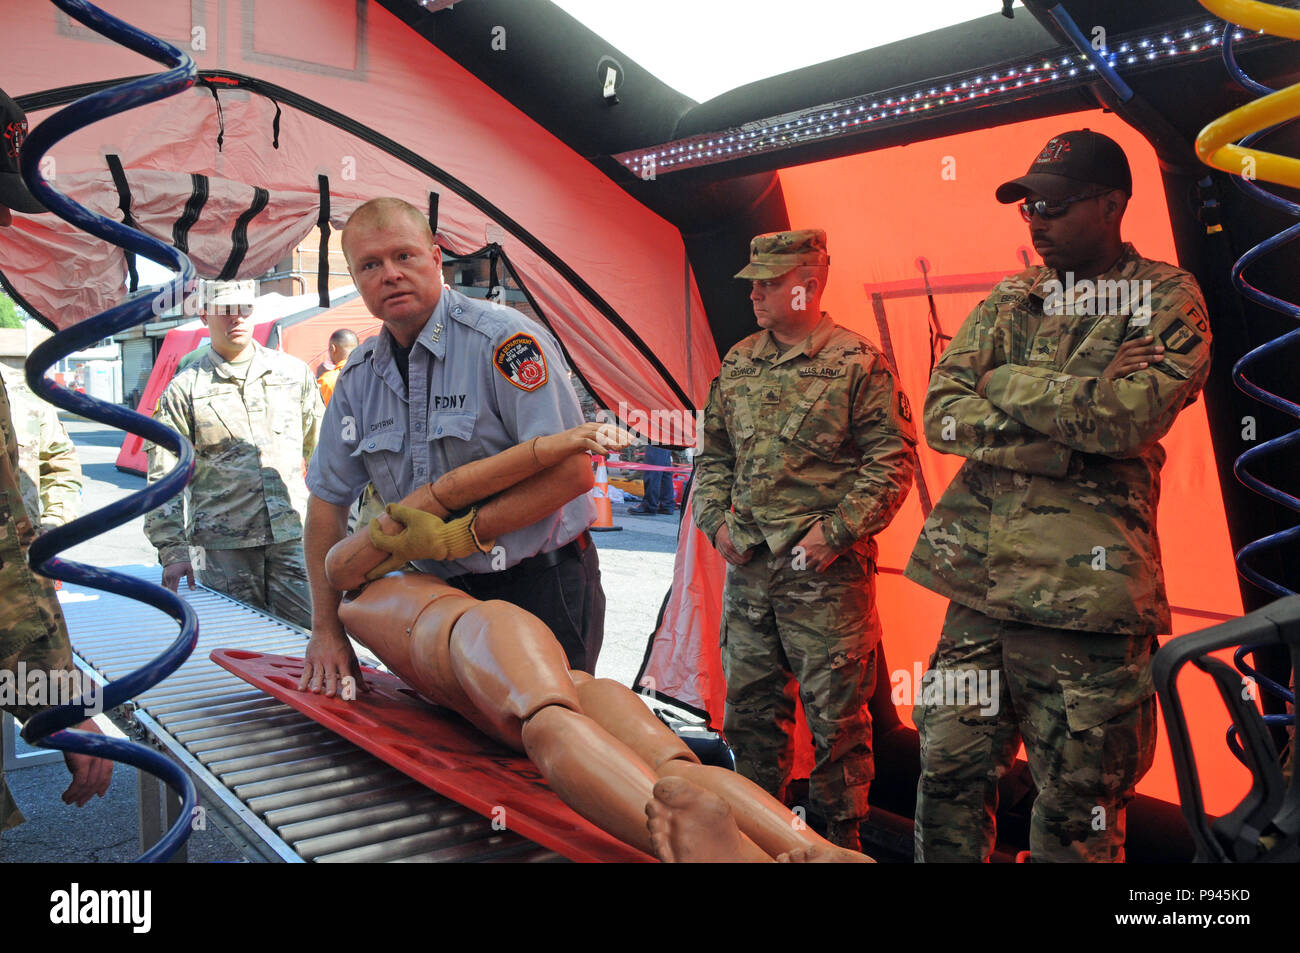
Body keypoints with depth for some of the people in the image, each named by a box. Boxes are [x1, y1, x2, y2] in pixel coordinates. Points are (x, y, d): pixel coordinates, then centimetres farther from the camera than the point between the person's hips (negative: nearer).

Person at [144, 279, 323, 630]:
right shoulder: (184, 389, 5)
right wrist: (173, 551, -3)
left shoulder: (294, 372, 12)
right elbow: (165, 479, 4)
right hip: (223, 547, -1)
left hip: (294, 538, 1)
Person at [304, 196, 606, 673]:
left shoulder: (502, 338, -15)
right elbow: (328, 500, 11)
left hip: (543, 587, -5)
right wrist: (327, 629, 7)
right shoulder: (359, 377, 6)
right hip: (447, 593, 6)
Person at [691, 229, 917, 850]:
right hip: (747, 565, 6)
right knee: (749, 704, 15)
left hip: (825, 569, -5)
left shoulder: (858, 364, -6)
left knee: (835, 713, 2)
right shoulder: (738, 363, 11)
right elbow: (713, 453, 19)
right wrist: (714, 519, 5)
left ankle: (840, 837, 20)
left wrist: (836, 530, -14)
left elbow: (892, 460, -8)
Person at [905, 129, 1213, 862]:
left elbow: (1131, 415, -16)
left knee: (1076, 815, 6)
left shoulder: (1167, 299, 2)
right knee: (949, 777, 11)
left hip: (1086, 595, -4)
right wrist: (1074, 411, -10)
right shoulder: (1009, 300, 14)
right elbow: (941, 415, 1)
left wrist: (1008, 384, -5)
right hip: (980, 583, 4)